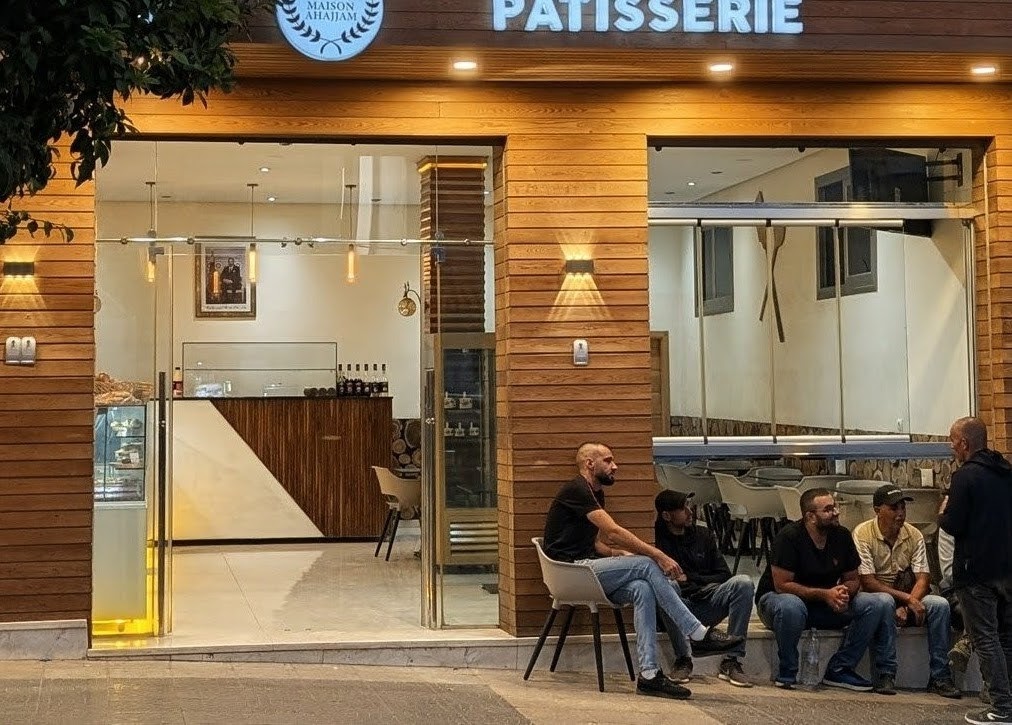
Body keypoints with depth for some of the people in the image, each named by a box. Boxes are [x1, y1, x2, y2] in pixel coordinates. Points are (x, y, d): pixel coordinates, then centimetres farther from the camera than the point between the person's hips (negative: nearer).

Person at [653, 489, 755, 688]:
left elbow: (724, 575, 13)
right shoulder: (658, 542, -1)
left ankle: (732, 660, -24)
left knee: (743, 582, -23)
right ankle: (682, 659, -25)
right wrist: (702, 584, -7)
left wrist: (689, 578, -4)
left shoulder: (703, 535, 13)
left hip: (707, 607, 4)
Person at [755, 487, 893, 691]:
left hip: (825, 606, 6)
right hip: (776, 598, -6)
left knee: (882, 603, -11)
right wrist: (825, 594, -29)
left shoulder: (842, 536, -2)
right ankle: (786, 673, -21)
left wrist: (844, 593, -18)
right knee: (791, 606, -44)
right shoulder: (789, 537, -20)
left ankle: (839, 670, -9)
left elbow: (852, 580, 7)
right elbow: (781, 584, -24)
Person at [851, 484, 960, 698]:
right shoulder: (863, 534, -12)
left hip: (909, 599, 4)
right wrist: (905, 598, -24)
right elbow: (867, 582, -18)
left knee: (940, 604, -23)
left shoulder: (914, 535, 2)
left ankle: (939, 677, -19)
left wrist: (908, 605, -23)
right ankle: (885, 674, -31)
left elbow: (923, 579, -4)